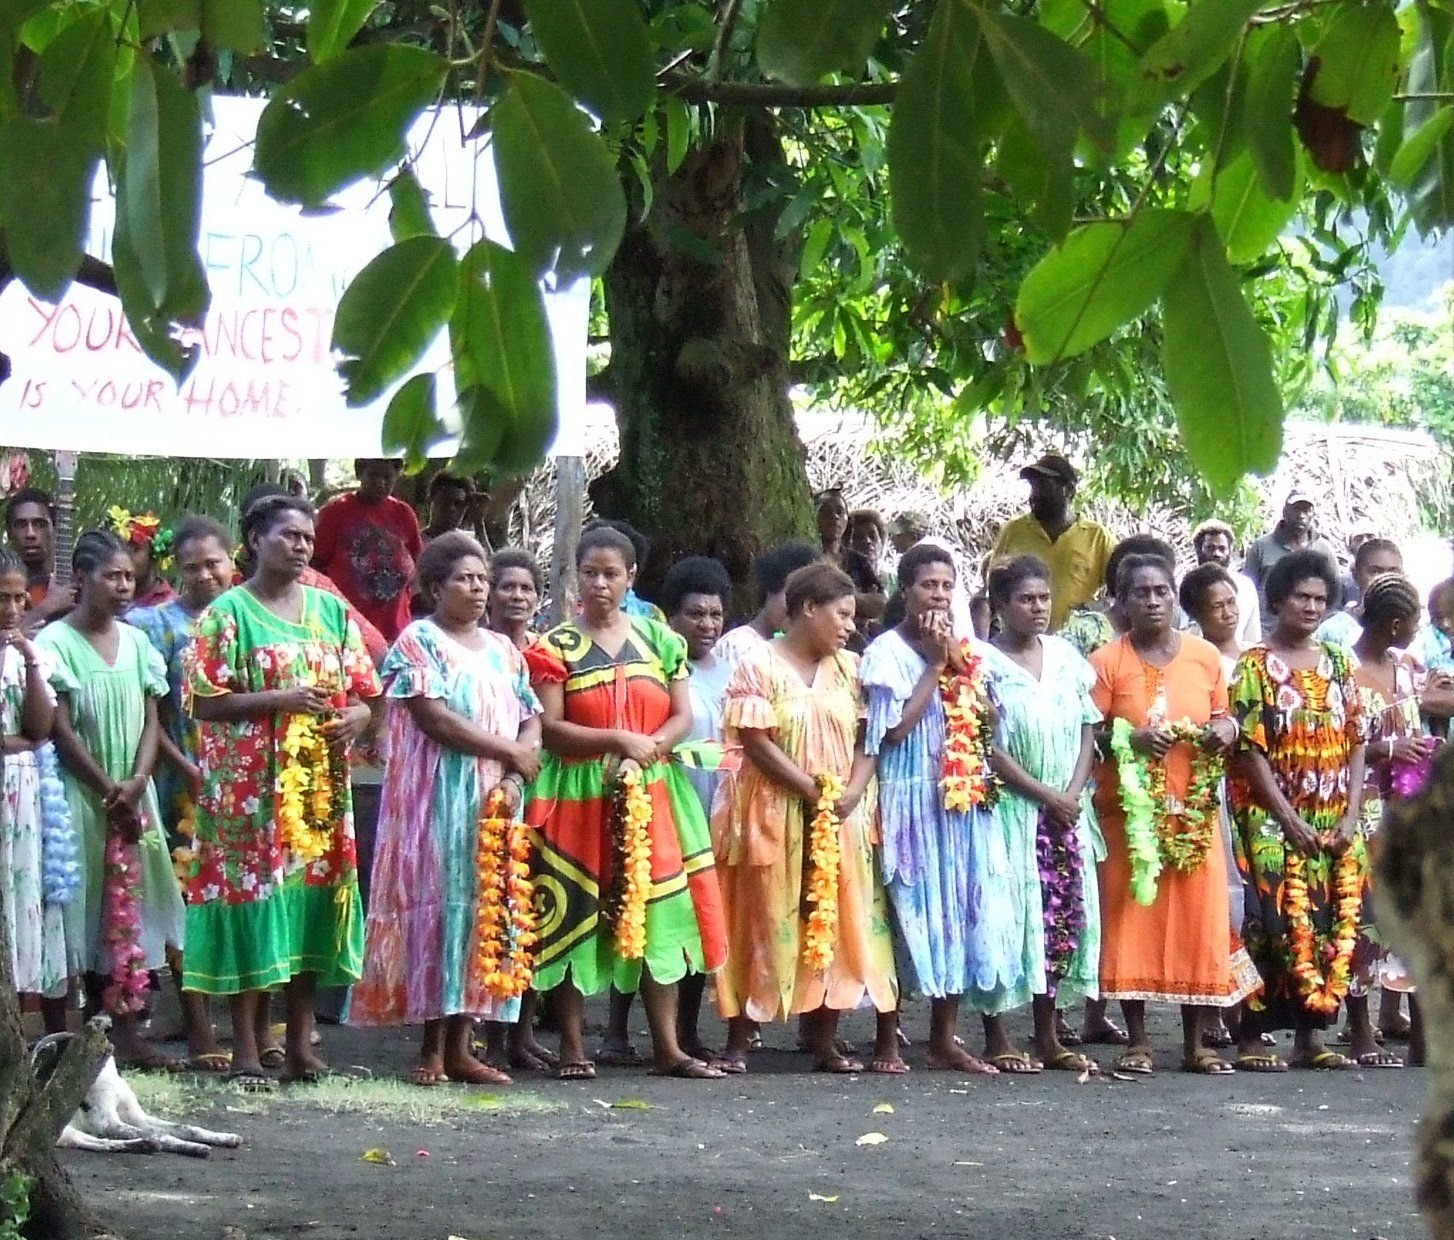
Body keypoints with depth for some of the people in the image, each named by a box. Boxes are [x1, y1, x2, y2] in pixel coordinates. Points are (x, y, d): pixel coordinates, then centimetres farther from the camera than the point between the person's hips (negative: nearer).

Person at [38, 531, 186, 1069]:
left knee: (129, 909, 2)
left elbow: (150, 720, 9)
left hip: (133, 797, 5)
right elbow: (60, 729, -9)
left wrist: (136, 783, -7)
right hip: (80, 796, -5)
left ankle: (126, 1028, 4)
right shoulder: (56, 643, -6)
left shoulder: (136, 642, 11)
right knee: (83, 907, -5)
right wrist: (109, 791, -11)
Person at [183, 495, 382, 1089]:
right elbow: (206, 702, -7)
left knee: (312, 902, 4)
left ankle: (300, 1043, 11)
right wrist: (281, 699, -18)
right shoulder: (227, 614, 0)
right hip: (250, 787, -4)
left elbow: (365, 693, 15)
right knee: (252, 901, -6)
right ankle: (246, 1050, -3)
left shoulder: (332, 611, 14)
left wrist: (355, 718, -8)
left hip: (320, 785, 5)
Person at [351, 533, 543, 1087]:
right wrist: (509, 751, -11)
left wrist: (516, 776, -7)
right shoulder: (418, 641, -2)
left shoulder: (502, 650, 17)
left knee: (485, 910, 2)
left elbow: (531, 720, 12)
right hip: (437, 801, -6)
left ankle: (460, 1045, 5)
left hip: (495, 805, 6)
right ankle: (432, 1047, -7)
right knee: (437, 906, -9)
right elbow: (432, 716, -14)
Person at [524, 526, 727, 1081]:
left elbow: (682, 717, 7)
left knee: (658, 912, 1)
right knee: (575, 915, -2)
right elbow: (550, 727, -8)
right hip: (578, 794, -3)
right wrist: (617, 740, -17)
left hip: (649, 795, 3)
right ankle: (572, 1045, 5)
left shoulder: (660, 641, 10)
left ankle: (667, 1046, 6)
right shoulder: (557, 646, 0)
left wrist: (648, 749, -12)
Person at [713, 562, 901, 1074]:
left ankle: (825, 1042, 8)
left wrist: (853, 791, -11)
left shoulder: (848, 668, 10)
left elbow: (867, 739, 7)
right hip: (774, 814, -5)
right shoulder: (759, 665, -5)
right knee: (763, 925, -2)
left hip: (839, 819, 5)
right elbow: (756, 743, -12)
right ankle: (738, 1042, 2)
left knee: (833, 924, 3)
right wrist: (815, 792, -16)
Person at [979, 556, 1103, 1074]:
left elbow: (1088, 729, 10)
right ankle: (997, 1036, -2)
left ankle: (1048, 1035, 10)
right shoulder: (986, 662, -5)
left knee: (1062, 915, 4)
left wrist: (1074, 793, -5)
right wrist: (1045, 794, -13)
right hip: (1010, 810, -5)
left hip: (1066, 811, 5)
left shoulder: (1065, 656, 11)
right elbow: (987, 746, -10)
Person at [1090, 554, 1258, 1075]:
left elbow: (1223, 718, 18)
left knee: (1199, 920, 1)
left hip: (1194, 811, 2)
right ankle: (1138, 1040, 6)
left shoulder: (1205, 657, 8)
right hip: (1128, 811, -2)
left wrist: (1225, 730, -5)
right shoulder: (1107, 662, -1)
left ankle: (1196, 1042, 10)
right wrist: (1132, 739, -21)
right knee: (1132, 918, -3)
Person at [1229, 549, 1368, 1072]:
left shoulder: (1340, 664, 12)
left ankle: (1309, 1036, 11)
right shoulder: (1256, 666, -3)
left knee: (1330, 925, 3)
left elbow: (1356, 744, 10)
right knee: (1271, 922, -9)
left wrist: (1351, 815, -2)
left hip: (1335, 825, 5)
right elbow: (1250, 750, -9)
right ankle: (1252, 1038, -4)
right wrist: (1289, 820, -14)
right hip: (1272, 819, -5)